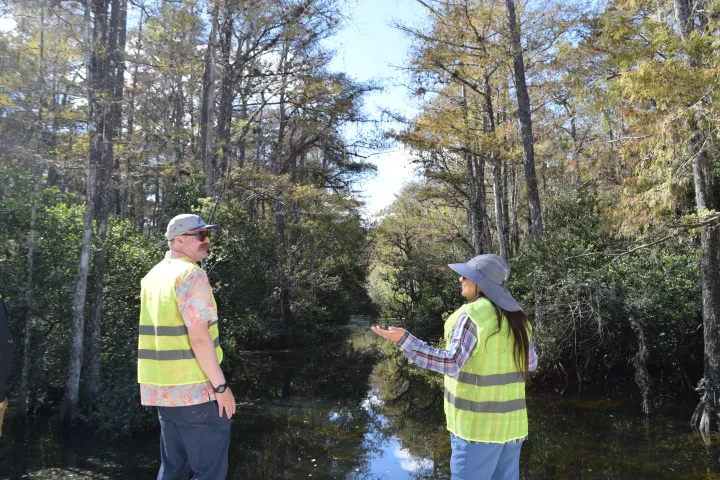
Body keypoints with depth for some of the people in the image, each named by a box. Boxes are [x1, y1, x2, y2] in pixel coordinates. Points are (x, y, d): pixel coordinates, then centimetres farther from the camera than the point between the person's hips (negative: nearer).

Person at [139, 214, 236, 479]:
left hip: (163, 389, 9)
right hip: (194, 390, -8)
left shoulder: (152, 276, 10)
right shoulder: (192, 276, -16)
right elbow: (199, 338, -21)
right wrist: (221, 386, -16)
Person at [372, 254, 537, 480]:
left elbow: (452, 363, -23)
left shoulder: (472, 315, -17)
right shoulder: (516, 317, 6)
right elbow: (530, 363, 14)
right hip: (511, 420, 8)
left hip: (478, 422, -7)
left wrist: (404, 340, -25)